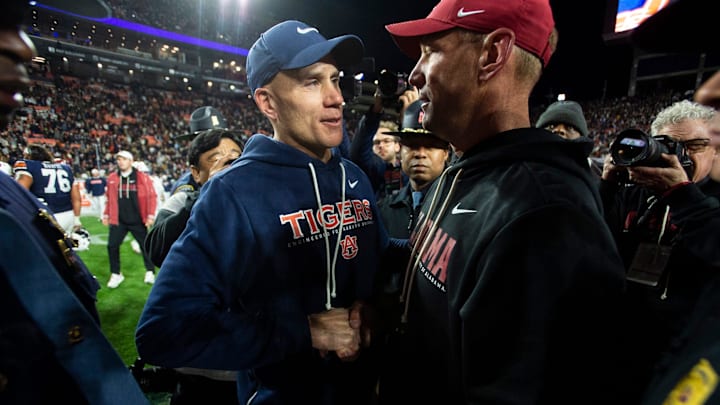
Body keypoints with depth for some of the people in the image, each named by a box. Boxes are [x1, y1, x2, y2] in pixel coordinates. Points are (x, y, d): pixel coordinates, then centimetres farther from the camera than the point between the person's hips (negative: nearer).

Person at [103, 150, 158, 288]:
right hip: (119, 221, 3)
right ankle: (116, 274, 20)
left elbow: (151, 196, -7)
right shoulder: (112, 178, 3)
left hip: (138, 221, -2)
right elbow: (109, 199, 13)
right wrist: (106, 215, 12)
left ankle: (150, 272, 25)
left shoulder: (142, 177, -7)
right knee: (112, 246, 1)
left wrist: (150, 215, -10)